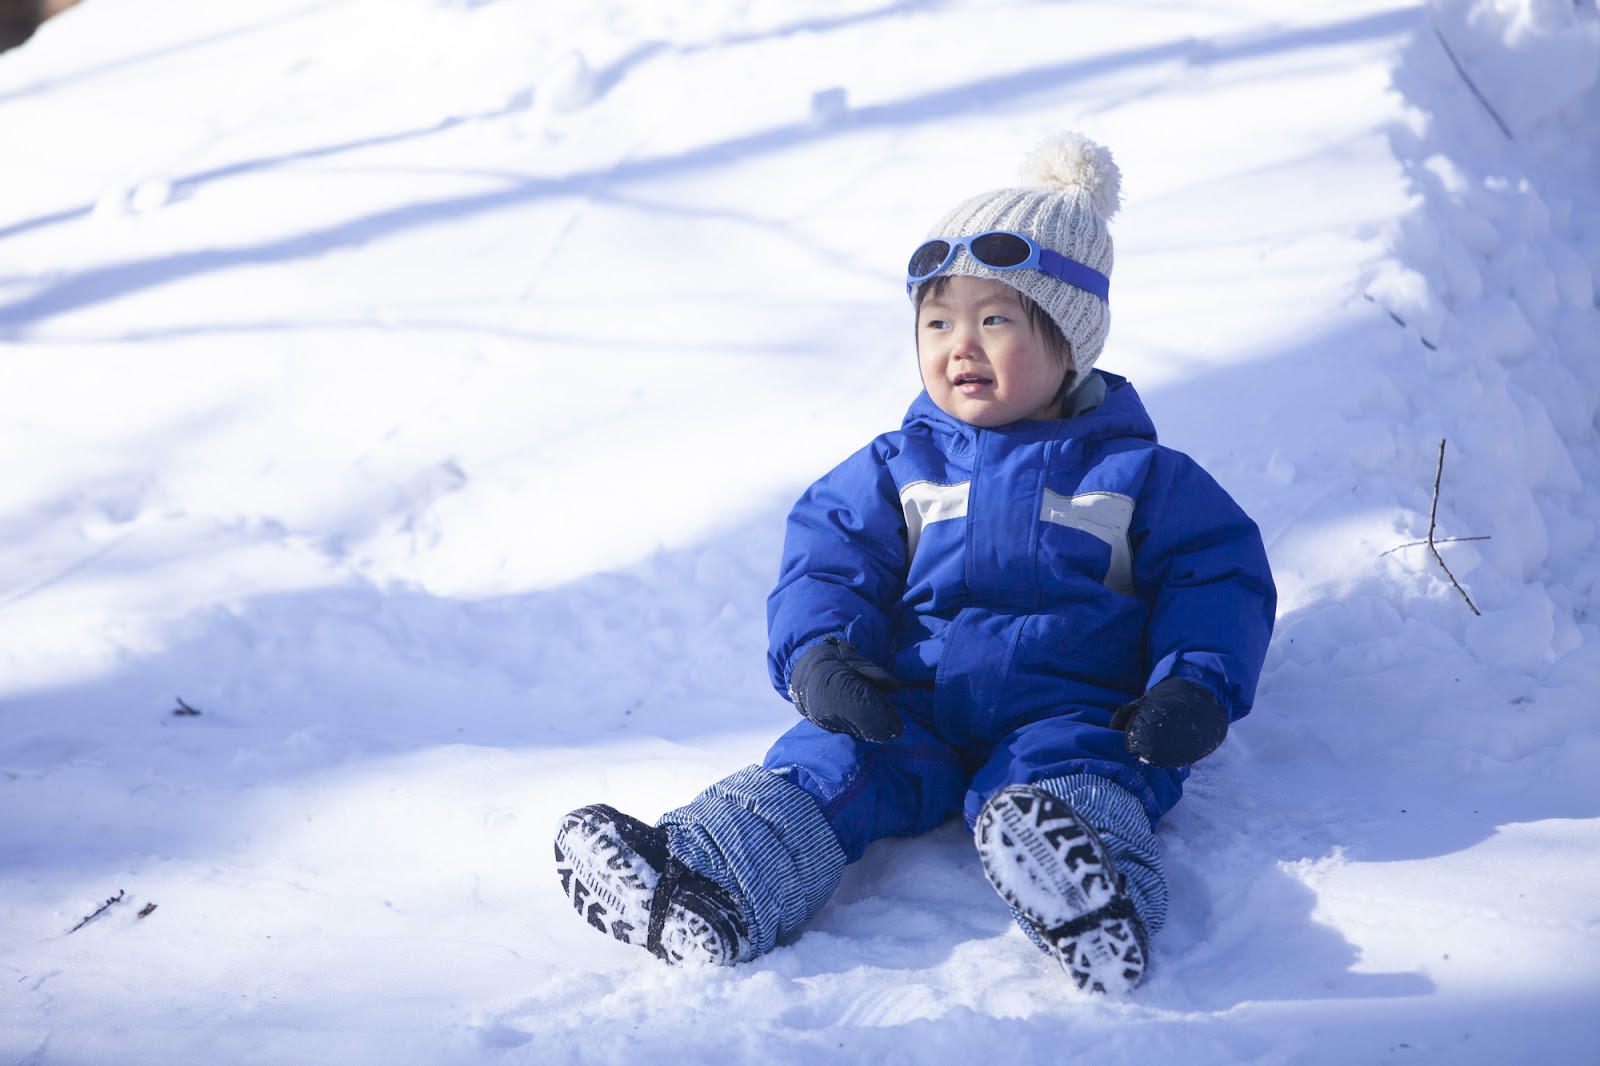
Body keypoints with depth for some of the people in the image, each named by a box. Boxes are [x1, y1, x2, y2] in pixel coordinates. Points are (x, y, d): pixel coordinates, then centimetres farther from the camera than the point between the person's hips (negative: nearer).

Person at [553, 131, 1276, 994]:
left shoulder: (1137, 474, 12)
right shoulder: (899, 469, 18)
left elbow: (1221, 574, 11)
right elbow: (828, 559, 13)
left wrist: (1197, 684, -8)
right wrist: (817, 654, -10)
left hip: (1068, 706, -2)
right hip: (912, 705, 3)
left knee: (1068, 763, -36)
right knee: (827, 760, -25)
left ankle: (1094, 891, -66)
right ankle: (709, 891, -48)